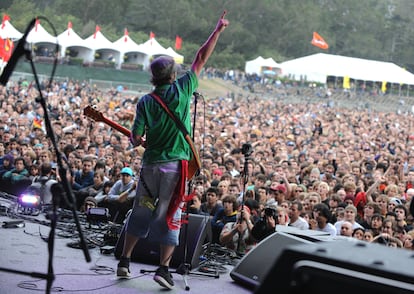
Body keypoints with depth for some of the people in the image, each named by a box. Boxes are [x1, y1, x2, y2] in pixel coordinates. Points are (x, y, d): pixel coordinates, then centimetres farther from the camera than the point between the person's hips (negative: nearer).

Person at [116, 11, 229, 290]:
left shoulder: (145, 102, -2)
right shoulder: (182, 89, -6)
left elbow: (136, 139, -5)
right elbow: (201, 59, -1)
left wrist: (136, 139, 19)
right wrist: (219, 29, 6)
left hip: (150, 164, 2)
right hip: (175, 164, -2)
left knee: (141, 212, 15)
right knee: (170, 216, 4)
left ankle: (125, 261, 19)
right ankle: (164, 268, 0)